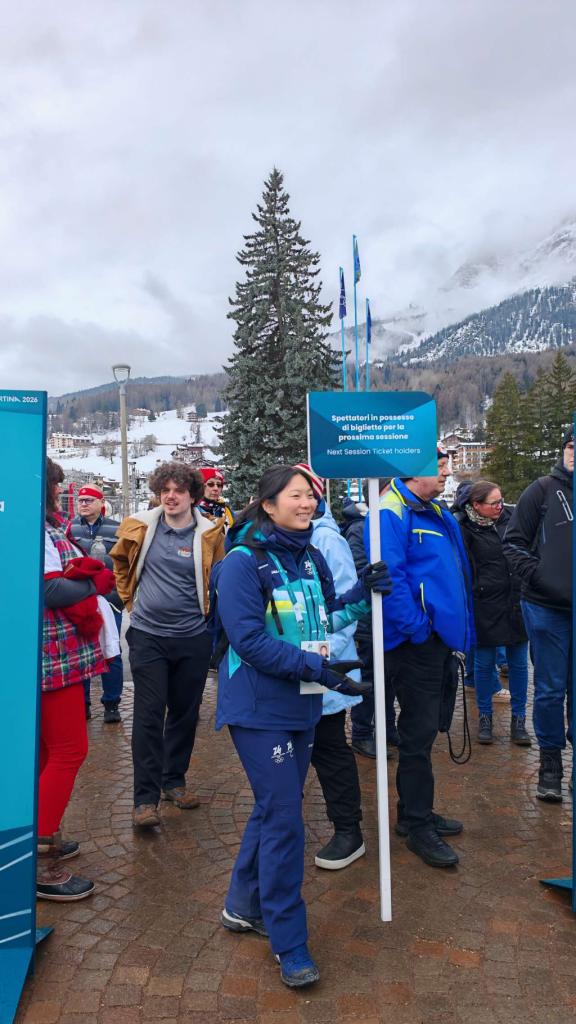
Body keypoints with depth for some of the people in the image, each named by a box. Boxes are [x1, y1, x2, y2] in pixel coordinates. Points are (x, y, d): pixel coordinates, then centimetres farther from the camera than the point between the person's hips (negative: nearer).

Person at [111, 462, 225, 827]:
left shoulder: (210, 533, -6)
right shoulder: (140, 526, -3)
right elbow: (120, 561, 15)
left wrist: (207, 610, 10)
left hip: (193, 637, 1)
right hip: (148, 635, -1)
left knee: (185, 713, 12)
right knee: (149, 715, -1)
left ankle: (174, 780, 31)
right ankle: (146, 797, 8)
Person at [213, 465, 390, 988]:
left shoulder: (311, 558, 6)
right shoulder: (244, 561, -16)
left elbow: (324, 617, 12)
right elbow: (249, 640, -22)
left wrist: (361, 594, -4)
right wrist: (314, 666, -26)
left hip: (302, 705, 8)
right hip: (259, 709, -7)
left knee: (275, 808, 18)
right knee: (284, 818, -2)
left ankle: (244, 906, 39)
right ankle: (289, 944, 17)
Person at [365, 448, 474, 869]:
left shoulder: (436, 513, 15)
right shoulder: (391, 512, -16)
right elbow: (389, 575, -25)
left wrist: (457, 627, 16)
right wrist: (417, 627, -22)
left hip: (438, 638, 10)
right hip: (416, 642, -10)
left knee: (423, 728, 19)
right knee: (419, 731, 1)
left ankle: (417, 811, 34)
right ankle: (417, 826, 17)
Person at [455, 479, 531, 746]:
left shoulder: (510, 519, 4)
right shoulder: (464, 530, -10)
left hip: (516, 604, 4)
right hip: (485, 608, -4)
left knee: (518, 663, 11)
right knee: (484, 663, 8)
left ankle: (518, 718, 24)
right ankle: (484, 716, 25)